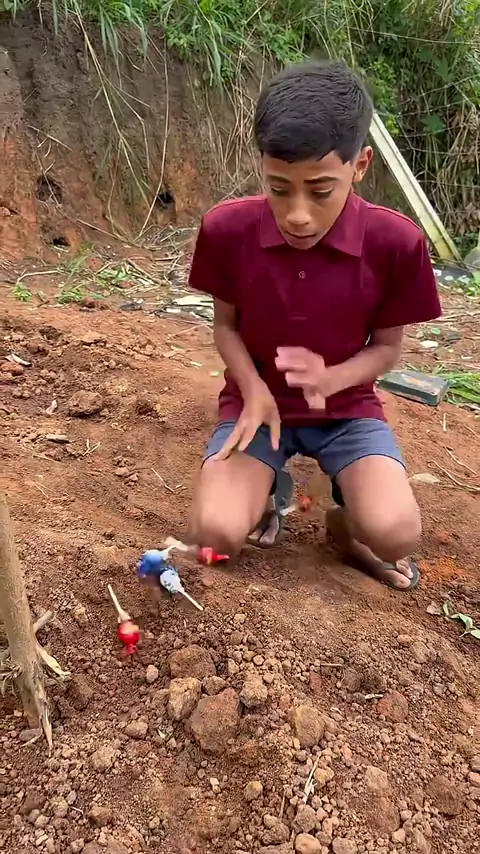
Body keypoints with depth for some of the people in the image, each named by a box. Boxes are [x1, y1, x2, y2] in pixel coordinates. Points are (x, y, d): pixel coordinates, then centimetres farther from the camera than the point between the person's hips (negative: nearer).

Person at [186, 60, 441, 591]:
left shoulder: (394, 243, -17)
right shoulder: (228, 230, -15)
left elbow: (386, 346, -4)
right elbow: (225, 324, 0)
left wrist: (329, 379, -24)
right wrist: (255, 391, -18)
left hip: (345, 405, 0)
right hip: (259, 399, 1)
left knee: (394, 535, -25)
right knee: (216, 530, -23)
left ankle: (346, 516, 12)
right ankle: (272, 487, 12)